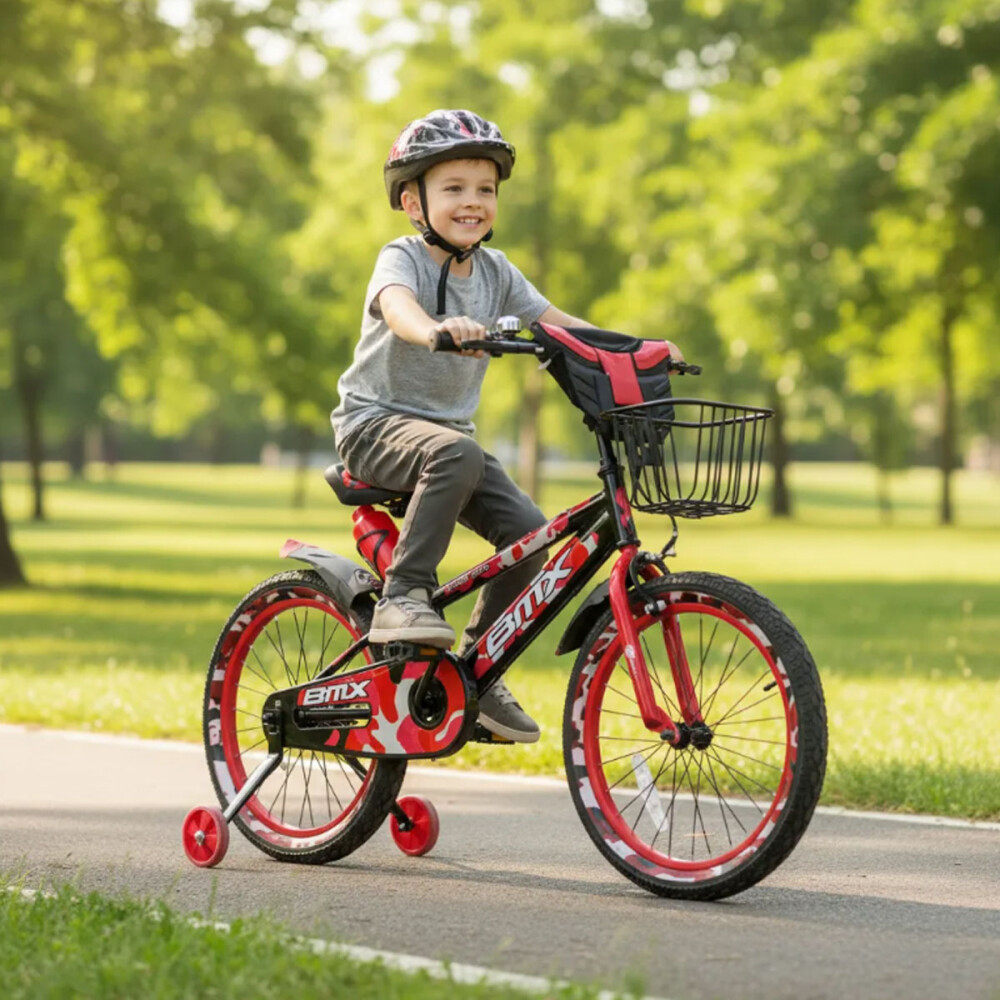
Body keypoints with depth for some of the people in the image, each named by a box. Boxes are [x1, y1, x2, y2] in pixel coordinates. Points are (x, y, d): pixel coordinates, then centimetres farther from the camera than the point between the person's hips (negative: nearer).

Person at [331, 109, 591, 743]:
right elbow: (397, 308, -35)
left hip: (447, 430, 6)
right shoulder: (403, 259, -13)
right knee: (458, 453, -38)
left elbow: (556, 323, 3)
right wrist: (436, 329, -58)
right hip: (376, 423, -6)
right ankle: (403, 593, -29)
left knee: (529, 532, -11)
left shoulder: (495, 272, 6)